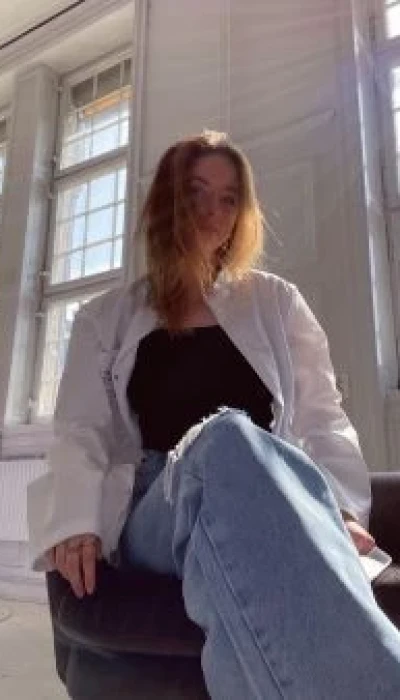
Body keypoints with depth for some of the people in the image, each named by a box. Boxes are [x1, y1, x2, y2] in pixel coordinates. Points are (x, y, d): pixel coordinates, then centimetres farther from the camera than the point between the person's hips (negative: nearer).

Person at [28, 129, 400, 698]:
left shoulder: (276, 302, 20)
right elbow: (81, 433, 9)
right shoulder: (105, 320, 20)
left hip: (277, 503, 0)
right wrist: (76, 524, -11)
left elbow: (322, 418, 11)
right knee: (228, 436, -37)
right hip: (154, 515, 1)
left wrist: (343, 507, -8)